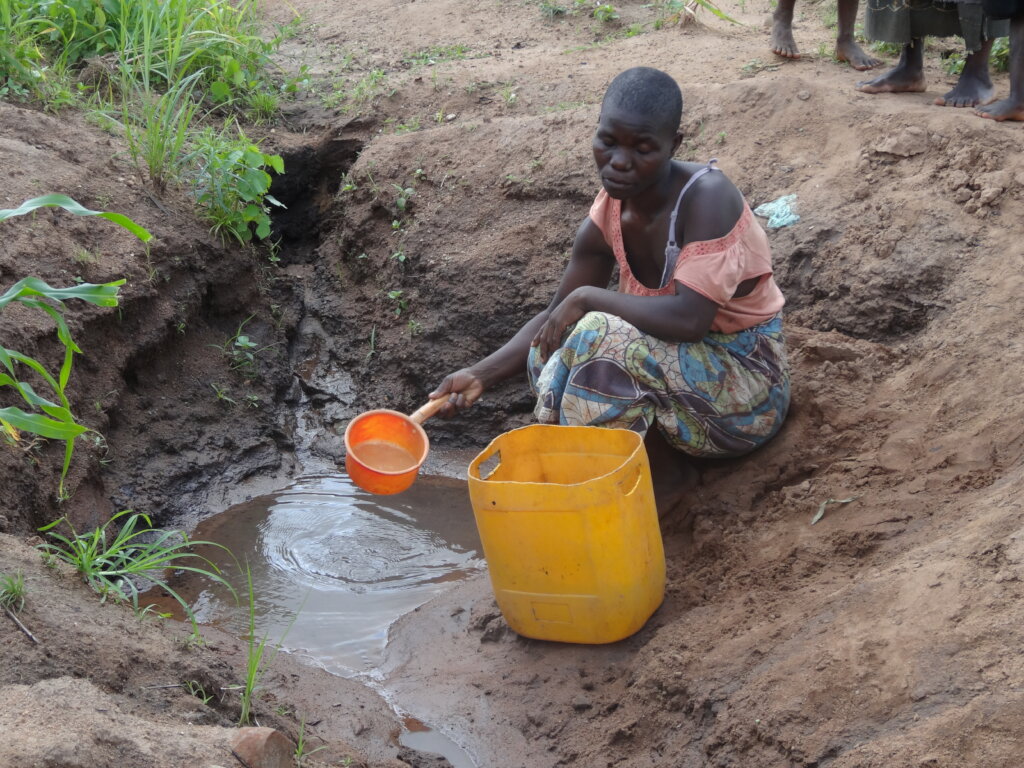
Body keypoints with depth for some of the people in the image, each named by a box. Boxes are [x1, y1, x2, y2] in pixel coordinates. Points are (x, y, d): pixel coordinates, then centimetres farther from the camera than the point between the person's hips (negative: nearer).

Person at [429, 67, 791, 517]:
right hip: (682, 368, 7)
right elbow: (554, 318, 4)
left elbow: (688, 318, -35)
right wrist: (481, 375, -12)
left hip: (748, 386, -7)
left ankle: (665, 476, -8)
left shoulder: (707, 196, -24)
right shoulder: (609, 215, -3)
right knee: (549, 352, -13)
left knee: (601, 337, -29)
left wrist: (587, 298, -24)